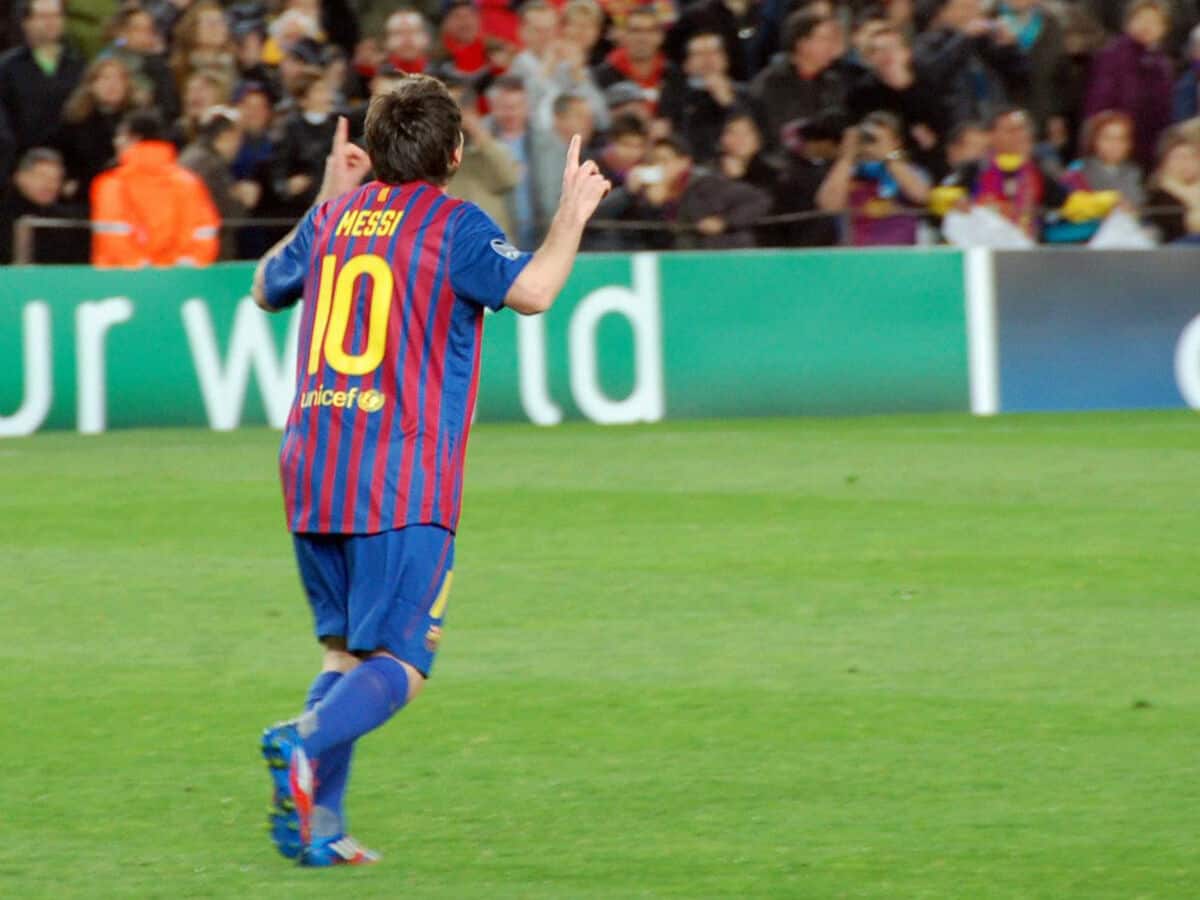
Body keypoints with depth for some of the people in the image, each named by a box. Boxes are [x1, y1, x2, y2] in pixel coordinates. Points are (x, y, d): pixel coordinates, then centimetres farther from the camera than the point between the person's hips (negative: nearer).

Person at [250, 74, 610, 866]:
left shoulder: (335, 217, 12)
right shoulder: (455, 226, -4)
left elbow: (267, 287, 29)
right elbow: (530, 291, -19)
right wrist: (573, 215, -4)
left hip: (310, 467, 6)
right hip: (404, 485, -6)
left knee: (346, 646, 17)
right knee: (399, 665, -5)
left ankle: (317, 822, 7)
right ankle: (306, 742, -33)